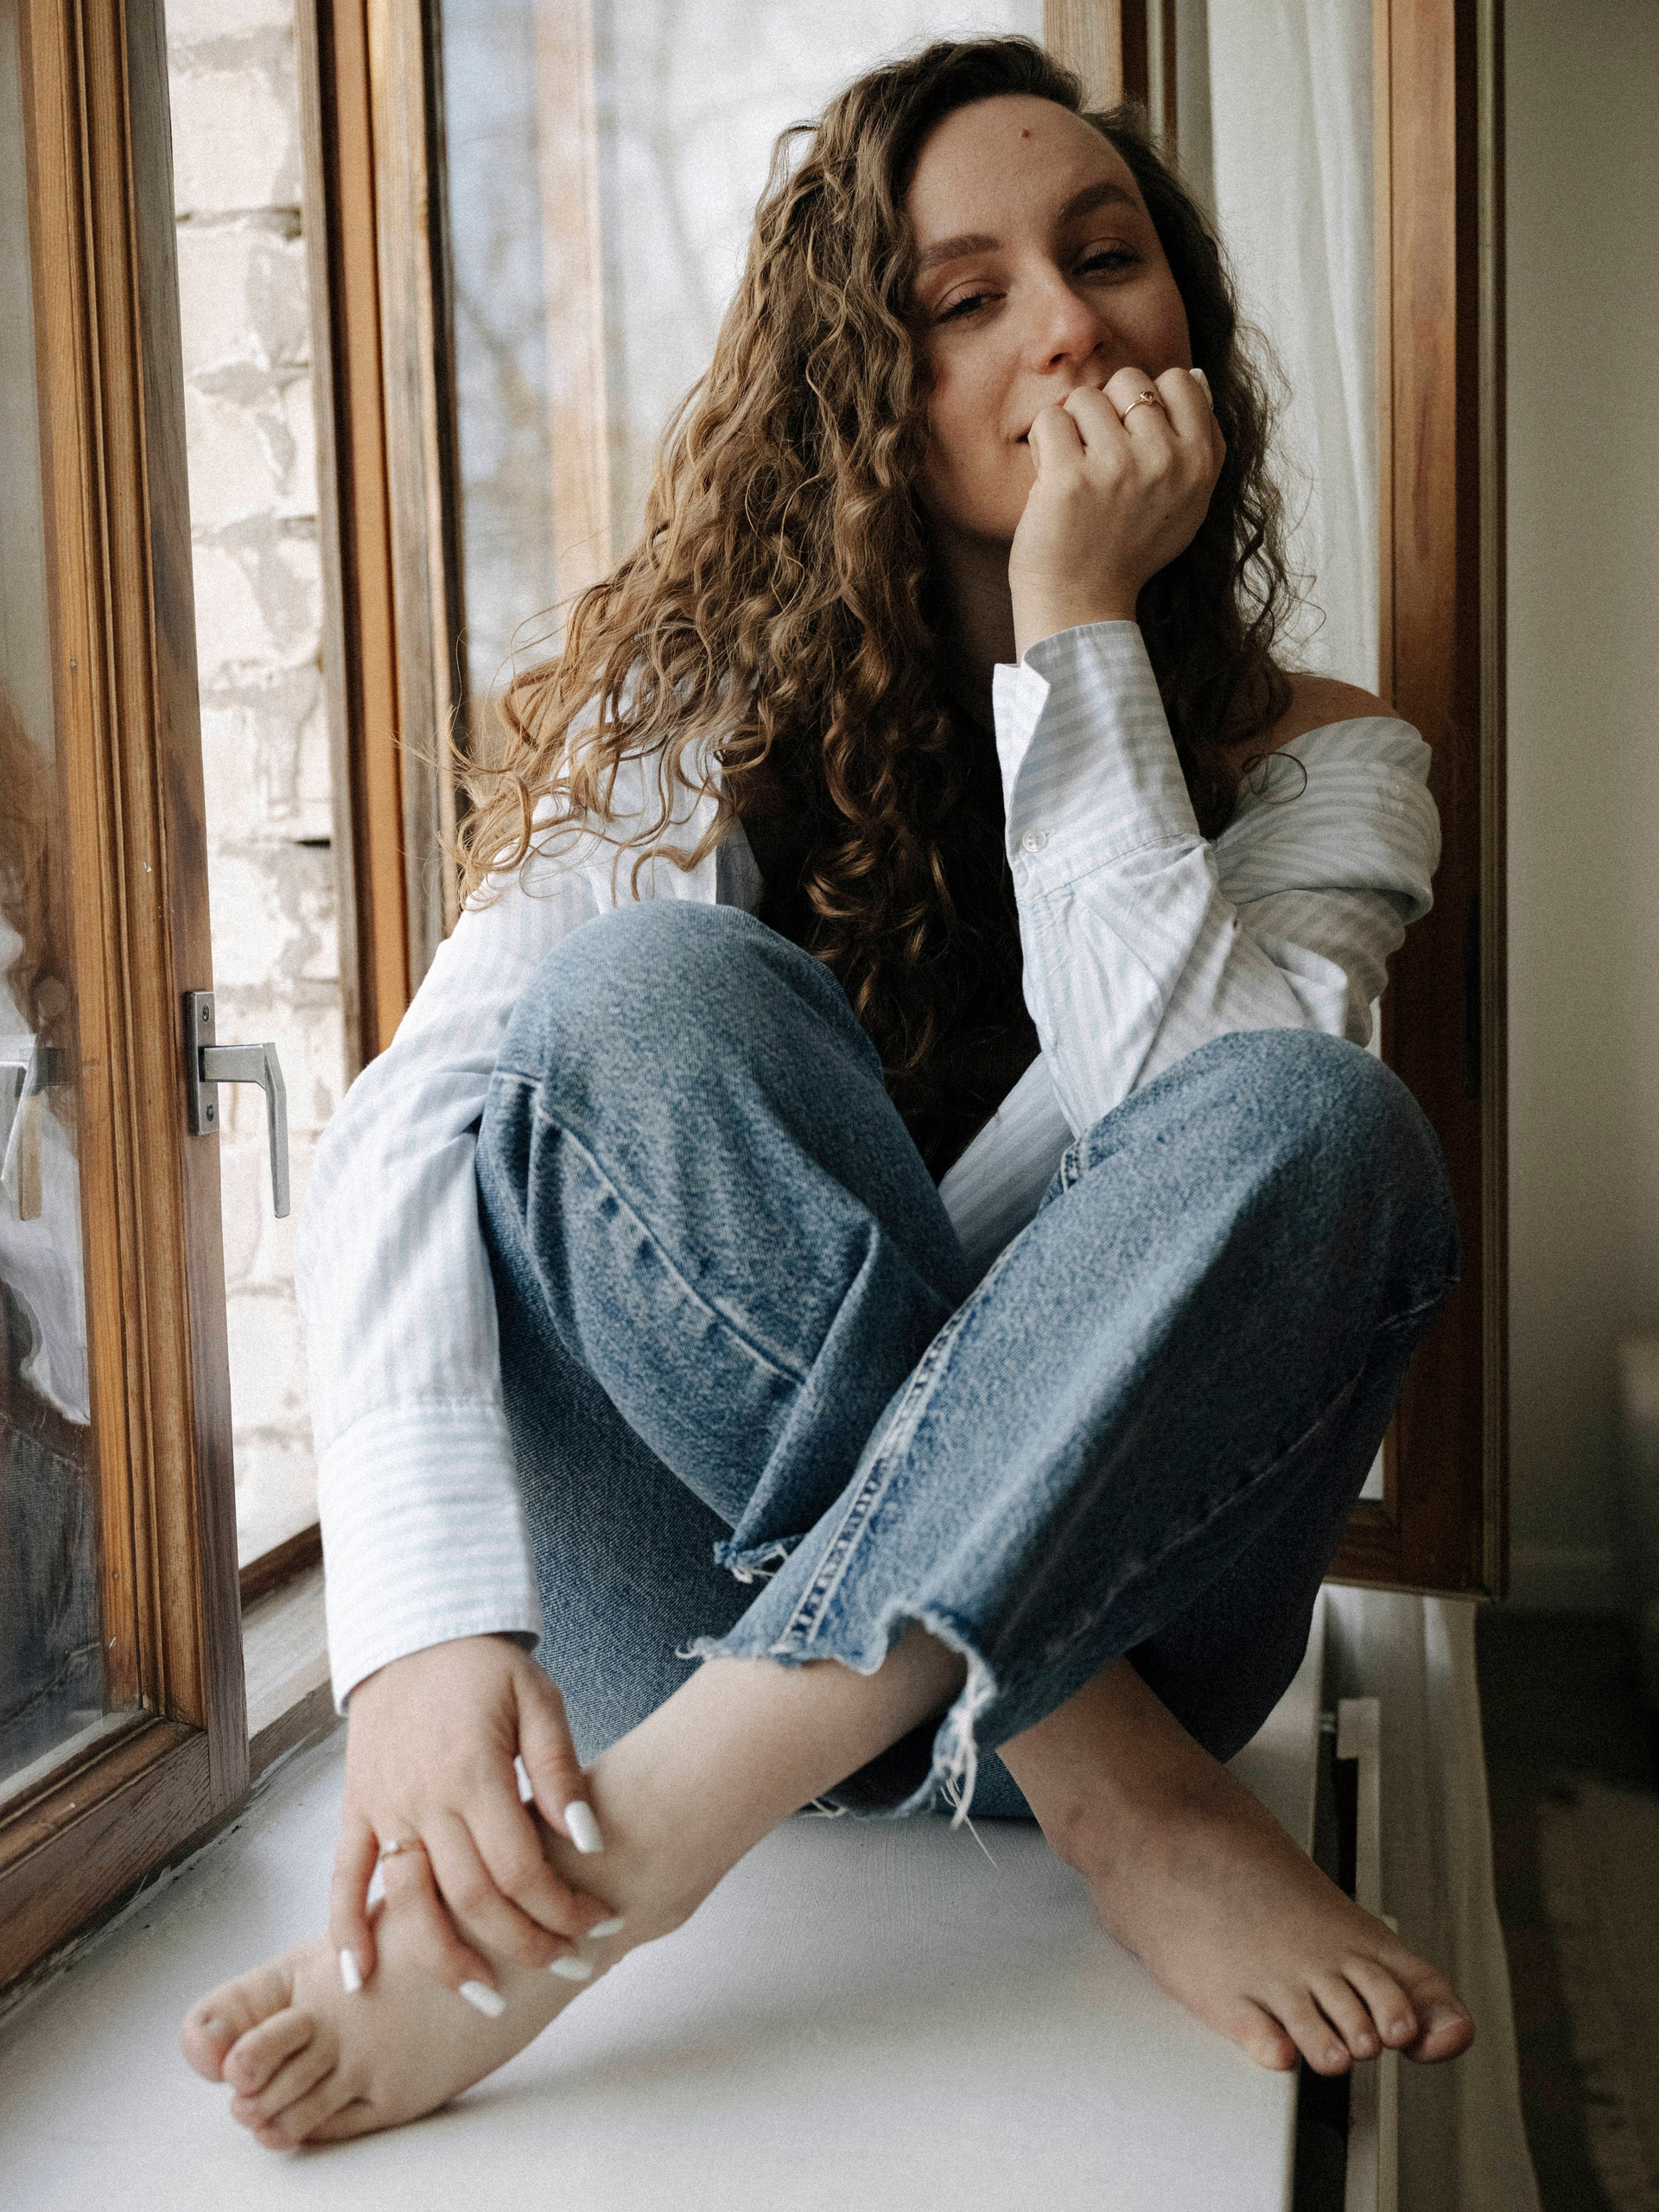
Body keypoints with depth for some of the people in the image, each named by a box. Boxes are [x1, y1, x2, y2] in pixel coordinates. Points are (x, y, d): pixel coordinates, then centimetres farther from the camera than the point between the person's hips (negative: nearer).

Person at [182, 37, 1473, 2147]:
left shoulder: (1316, 764, 1)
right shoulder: (701, 707, -2)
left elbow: (1204, 1120, -20)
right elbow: (414, 1120, -17)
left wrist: (1081, 631, -17)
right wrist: (430, 1621, -32)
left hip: (1090, 1589, 1)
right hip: (701, 1605, 0)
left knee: (1314, 1126, -27)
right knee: (652, 991, -26)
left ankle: (644, 1836, -33)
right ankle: (1130, 1815, -27)